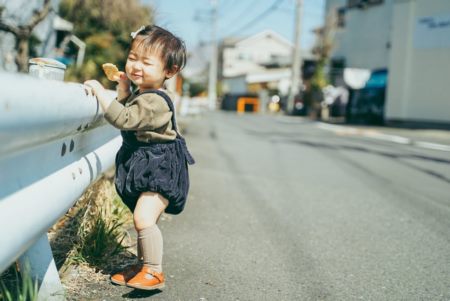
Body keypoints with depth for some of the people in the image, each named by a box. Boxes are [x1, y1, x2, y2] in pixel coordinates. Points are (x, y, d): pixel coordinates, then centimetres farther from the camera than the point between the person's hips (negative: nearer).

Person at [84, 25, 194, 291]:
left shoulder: (155, 101, -23)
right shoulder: (142, 93, 9)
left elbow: (124, 119, -32)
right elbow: (128, 114, 25)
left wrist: (100, 91, -28)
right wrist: (124, 89, 11)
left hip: (160, 168, -11)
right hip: (144, 167, 11)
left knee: (144, 218, -20)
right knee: (145, 220, 20)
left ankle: (155, 272, -7)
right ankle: (143, 265, 34)